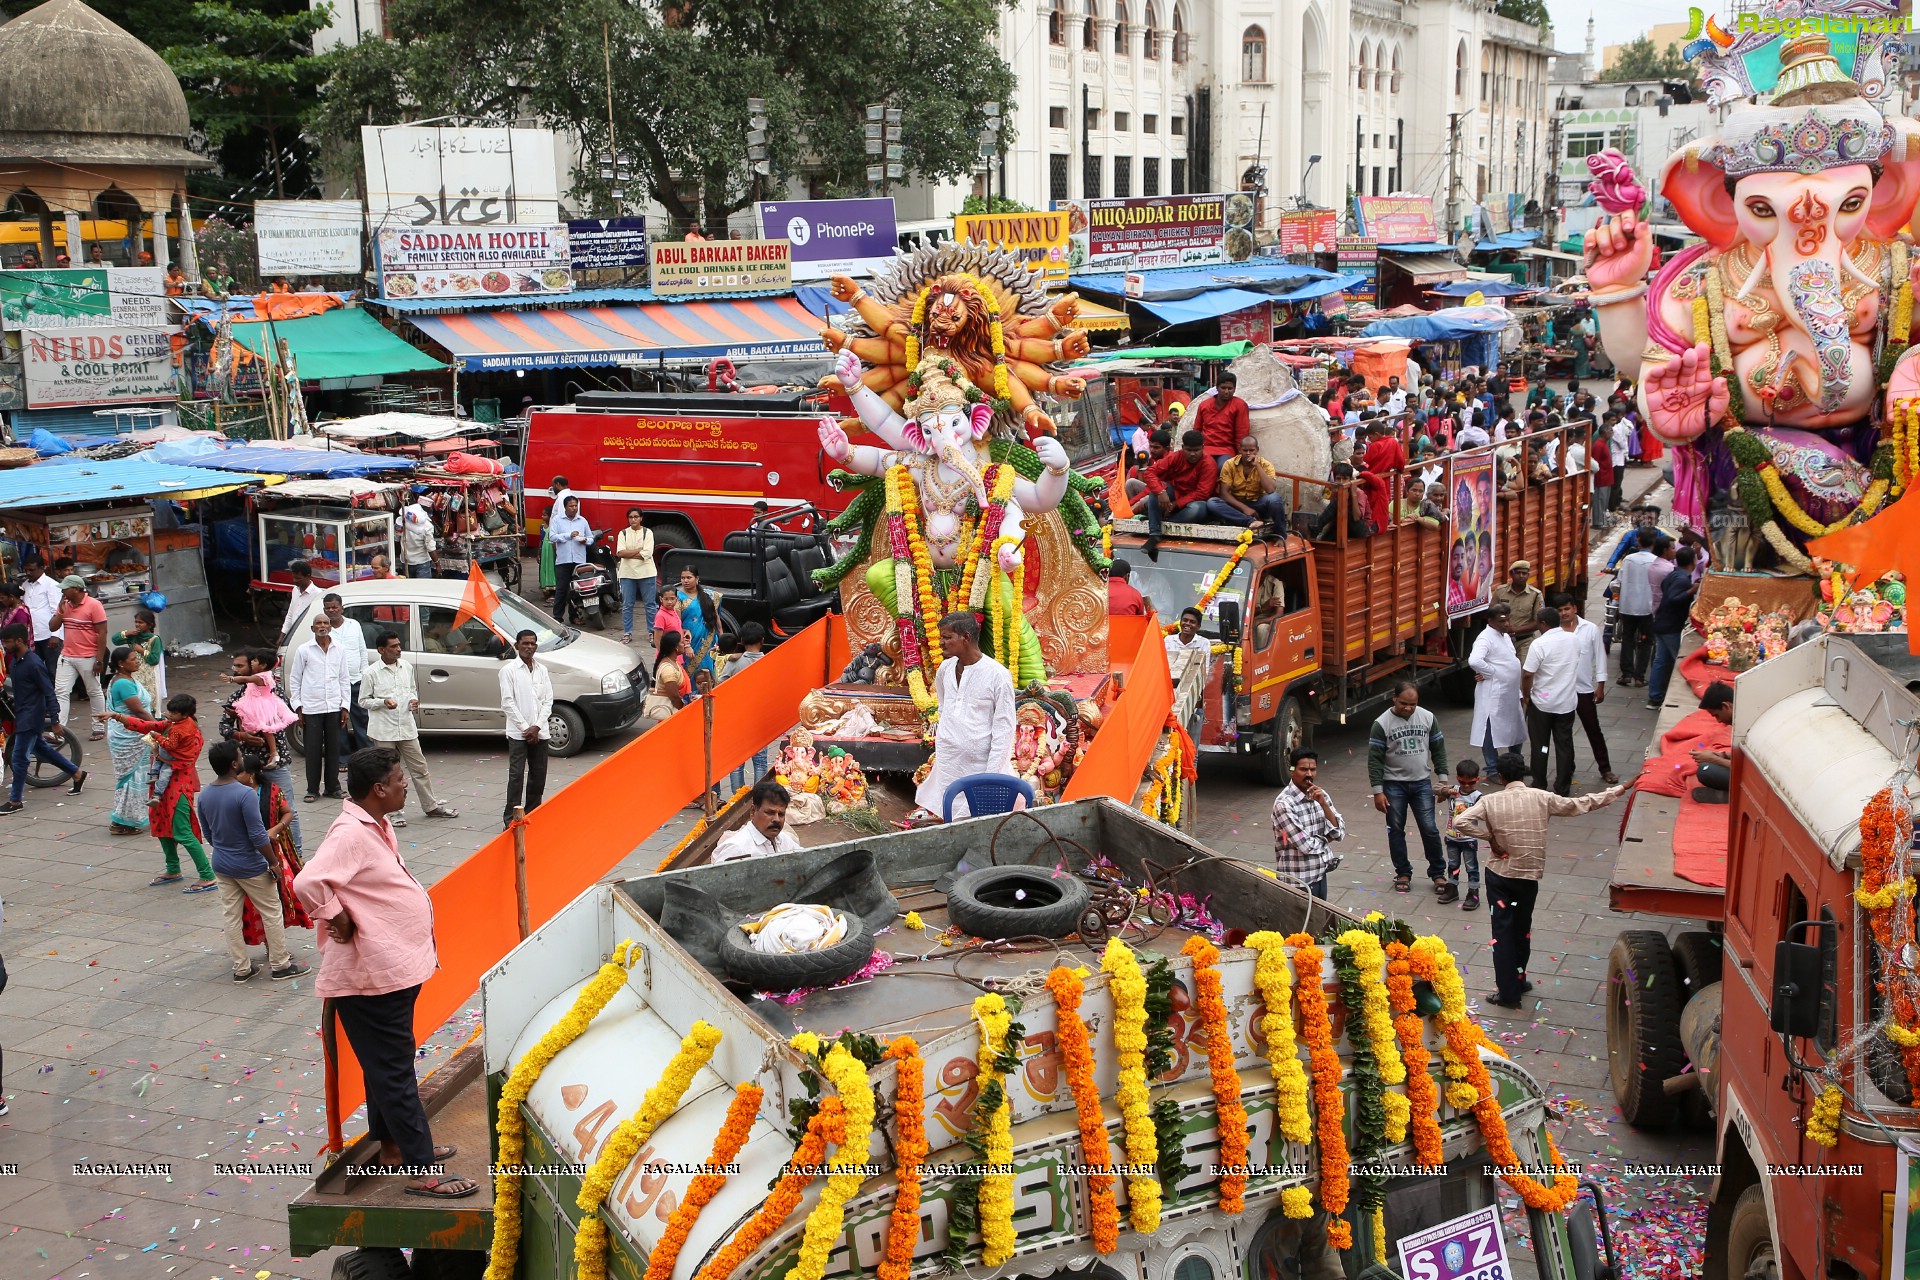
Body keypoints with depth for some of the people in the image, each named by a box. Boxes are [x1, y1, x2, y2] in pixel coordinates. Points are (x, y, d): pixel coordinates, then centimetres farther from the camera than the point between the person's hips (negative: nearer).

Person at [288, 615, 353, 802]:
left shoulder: (339, 651, 8)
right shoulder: (303, 651, 1)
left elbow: (345, 680, 11)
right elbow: (294, 679, 4)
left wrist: (345, 707, 5)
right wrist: (297, 707, -2)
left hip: (334, 708, 2)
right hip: (311, 708, -2)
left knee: (333, 749, 6)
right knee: (313, 750, 0)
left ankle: (332, 788, 15)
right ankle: (312, 790, 8)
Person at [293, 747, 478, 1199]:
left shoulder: (378, 826, 9)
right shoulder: (350, 834, -22)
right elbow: (308, 882, -35)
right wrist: (337, 919, -22)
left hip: (394, 969, 10)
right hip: (370, 976, -10)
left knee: (389, 1066, 21)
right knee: (393, 1072, -3)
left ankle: (393, 1145, 35)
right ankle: (422, 1170, 1)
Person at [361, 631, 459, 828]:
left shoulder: (407, 667, 5)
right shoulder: (371, 673, -9)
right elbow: (363, 701, -4)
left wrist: (414, 700, -2)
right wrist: (383, 702, -20)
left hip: (407, 727, 4)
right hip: (383, 730, -4)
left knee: (419, 768, 9)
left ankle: (431, 806, 19)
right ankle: (396, 812, 15)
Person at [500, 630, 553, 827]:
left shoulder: (542, 670, 10)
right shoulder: (509, 670, -3)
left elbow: (548, 701, 7)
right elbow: (507, 702, -7)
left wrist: (537, 727, -6)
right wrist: (525, 728, -11)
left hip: (540, 733, 5)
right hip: (518, 733, -5)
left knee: (539, 774, 9)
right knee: (516, 775, -7)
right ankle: (510, 818, -4)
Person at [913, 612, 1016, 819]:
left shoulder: (997, 675, -12)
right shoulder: (946, 668, 7)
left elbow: (1004, 728, -11)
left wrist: (992, 775, -15)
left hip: (980, 764, -5)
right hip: (947, 764, 5)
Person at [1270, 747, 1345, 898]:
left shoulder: (1320, 795, 3)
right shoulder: (1284, 803, -20)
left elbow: (1340, 833, -2)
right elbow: (1306, 845, -20)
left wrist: (1324, 804, -14)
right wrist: (1326, 839, -1)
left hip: (1320, 874, 7)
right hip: (1297, 880, -7)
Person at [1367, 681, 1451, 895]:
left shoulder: (1428, 718, -3)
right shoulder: (1382, 724, -12)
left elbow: (1438, 749, 6)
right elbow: (1374, 759, -10)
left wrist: (1442, 779, 1)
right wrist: (1378, 791, -12)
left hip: (1422, 783, 1)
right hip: (1394, 785, -1)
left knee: (1430, 829, 0)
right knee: (1396, 830, 6)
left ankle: (1438, 873, 14)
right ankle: (1403, 873, 20)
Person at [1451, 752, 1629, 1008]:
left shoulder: (1491, 801, -11)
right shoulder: (1541, 798, -7)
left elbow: (1460, 822, -22)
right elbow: (1580, 804, -1)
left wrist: (1489, 837, -9)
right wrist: (1619, 790, 8)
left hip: (1499, 874, -2)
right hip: (1529, 875, 2)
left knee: (1502, 931, 3)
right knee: (1522, 930, 19)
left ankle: (1507, 992, 2)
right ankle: (1518, 982, 31)